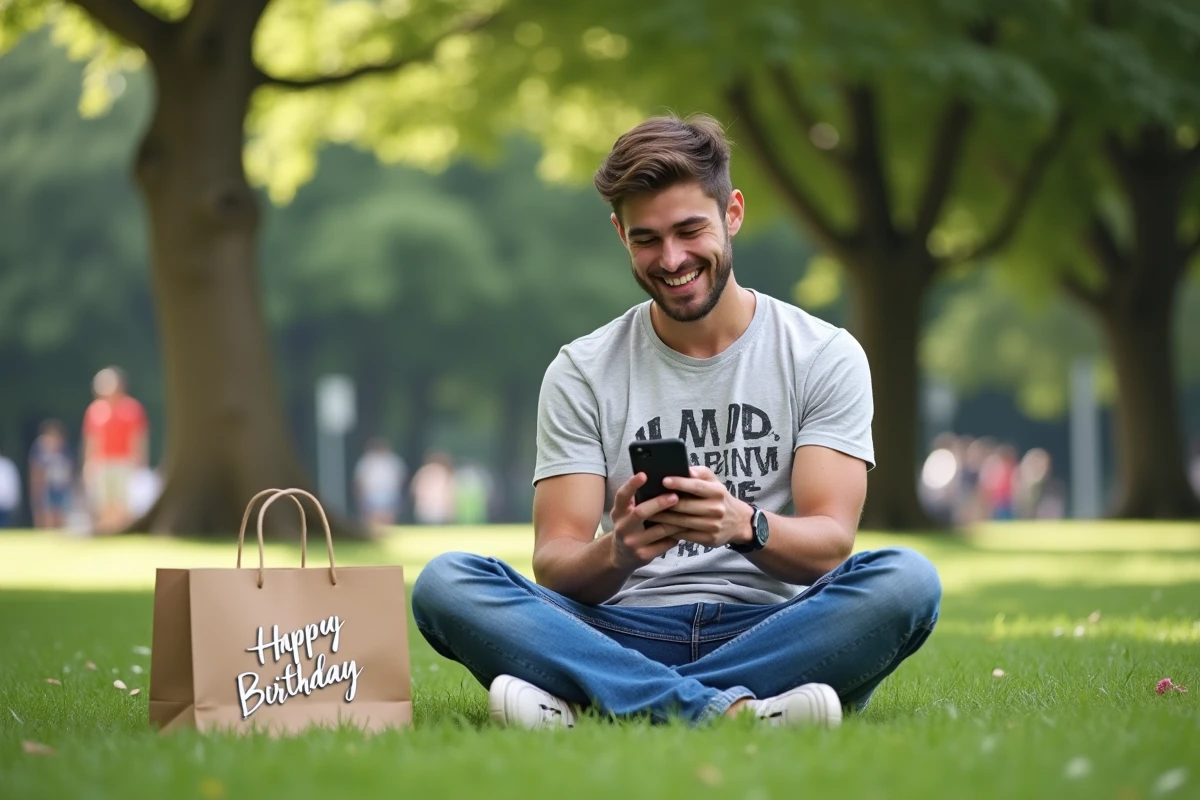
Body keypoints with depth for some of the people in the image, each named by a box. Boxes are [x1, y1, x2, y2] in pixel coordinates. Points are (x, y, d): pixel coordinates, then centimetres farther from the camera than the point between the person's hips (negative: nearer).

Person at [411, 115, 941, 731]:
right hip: (628, 632, 1)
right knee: (444, 582, -23)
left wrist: (745, 525, -28)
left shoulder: (825, 356, 6)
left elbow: (830, 543, -5)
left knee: (907, 580, -31)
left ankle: (587, 702, -32)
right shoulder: (582, 373, 8)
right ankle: (719, 708, -38)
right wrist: (616, 553, -25)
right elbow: (555, 567, -1)